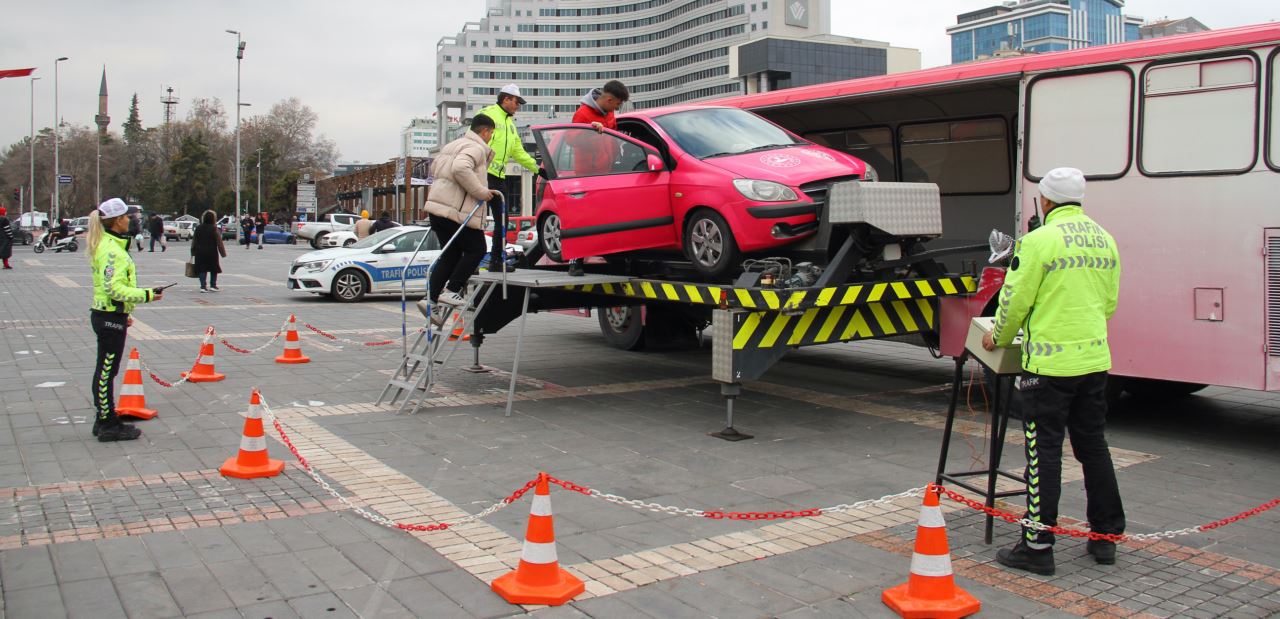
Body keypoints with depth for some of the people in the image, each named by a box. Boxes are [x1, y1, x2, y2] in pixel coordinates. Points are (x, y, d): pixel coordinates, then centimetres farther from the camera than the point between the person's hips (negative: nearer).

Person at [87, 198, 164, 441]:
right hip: (111, 318, -10)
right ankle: (109, 426, 5)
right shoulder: (112, 250, -19)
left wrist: (124, 312, 22)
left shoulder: (107, 245, 13)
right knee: (106, 371, -2)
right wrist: (146, 295, -20)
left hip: (105, 314, 10)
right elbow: (115, 289, -25)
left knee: (104, 371, 17)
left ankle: (104, 420, 27)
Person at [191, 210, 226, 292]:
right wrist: (223, 253, -3)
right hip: (212, 252, -3)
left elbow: (194, 241, 8)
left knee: (202, 269, 5)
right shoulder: (214, 228, -9)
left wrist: (193, 252, 15)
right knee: (214, 269, 11)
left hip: (200, 252, 3)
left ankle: (203, 286, -2)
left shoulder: (198, 228, 3)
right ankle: (213, 285, 12)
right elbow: (219, 242, -9)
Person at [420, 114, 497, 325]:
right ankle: (451, 291, -3)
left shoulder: (453, 145, 24)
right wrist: (481, 191, -19)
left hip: (436, 205, 9)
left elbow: (434, 168, 30)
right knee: (476, 250, 4)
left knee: (450, 255, 13)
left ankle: (433, 300, 5)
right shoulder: (475, 148, -7)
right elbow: (461, 169, -26)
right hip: (457, 210, -9)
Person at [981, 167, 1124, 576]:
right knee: (1093, 446, 16)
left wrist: (999, 338, 8)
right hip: (1095, 359, 7)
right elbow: (1110, 303, 17)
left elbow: (1015, 300, -10)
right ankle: (1106, 537, 26)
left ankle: (1037, 546, 4)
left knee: (1044, 452, -1)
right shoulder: (1104, 239, 10)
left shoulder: (1040, 240, -13)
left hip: (1050, 362, -7)